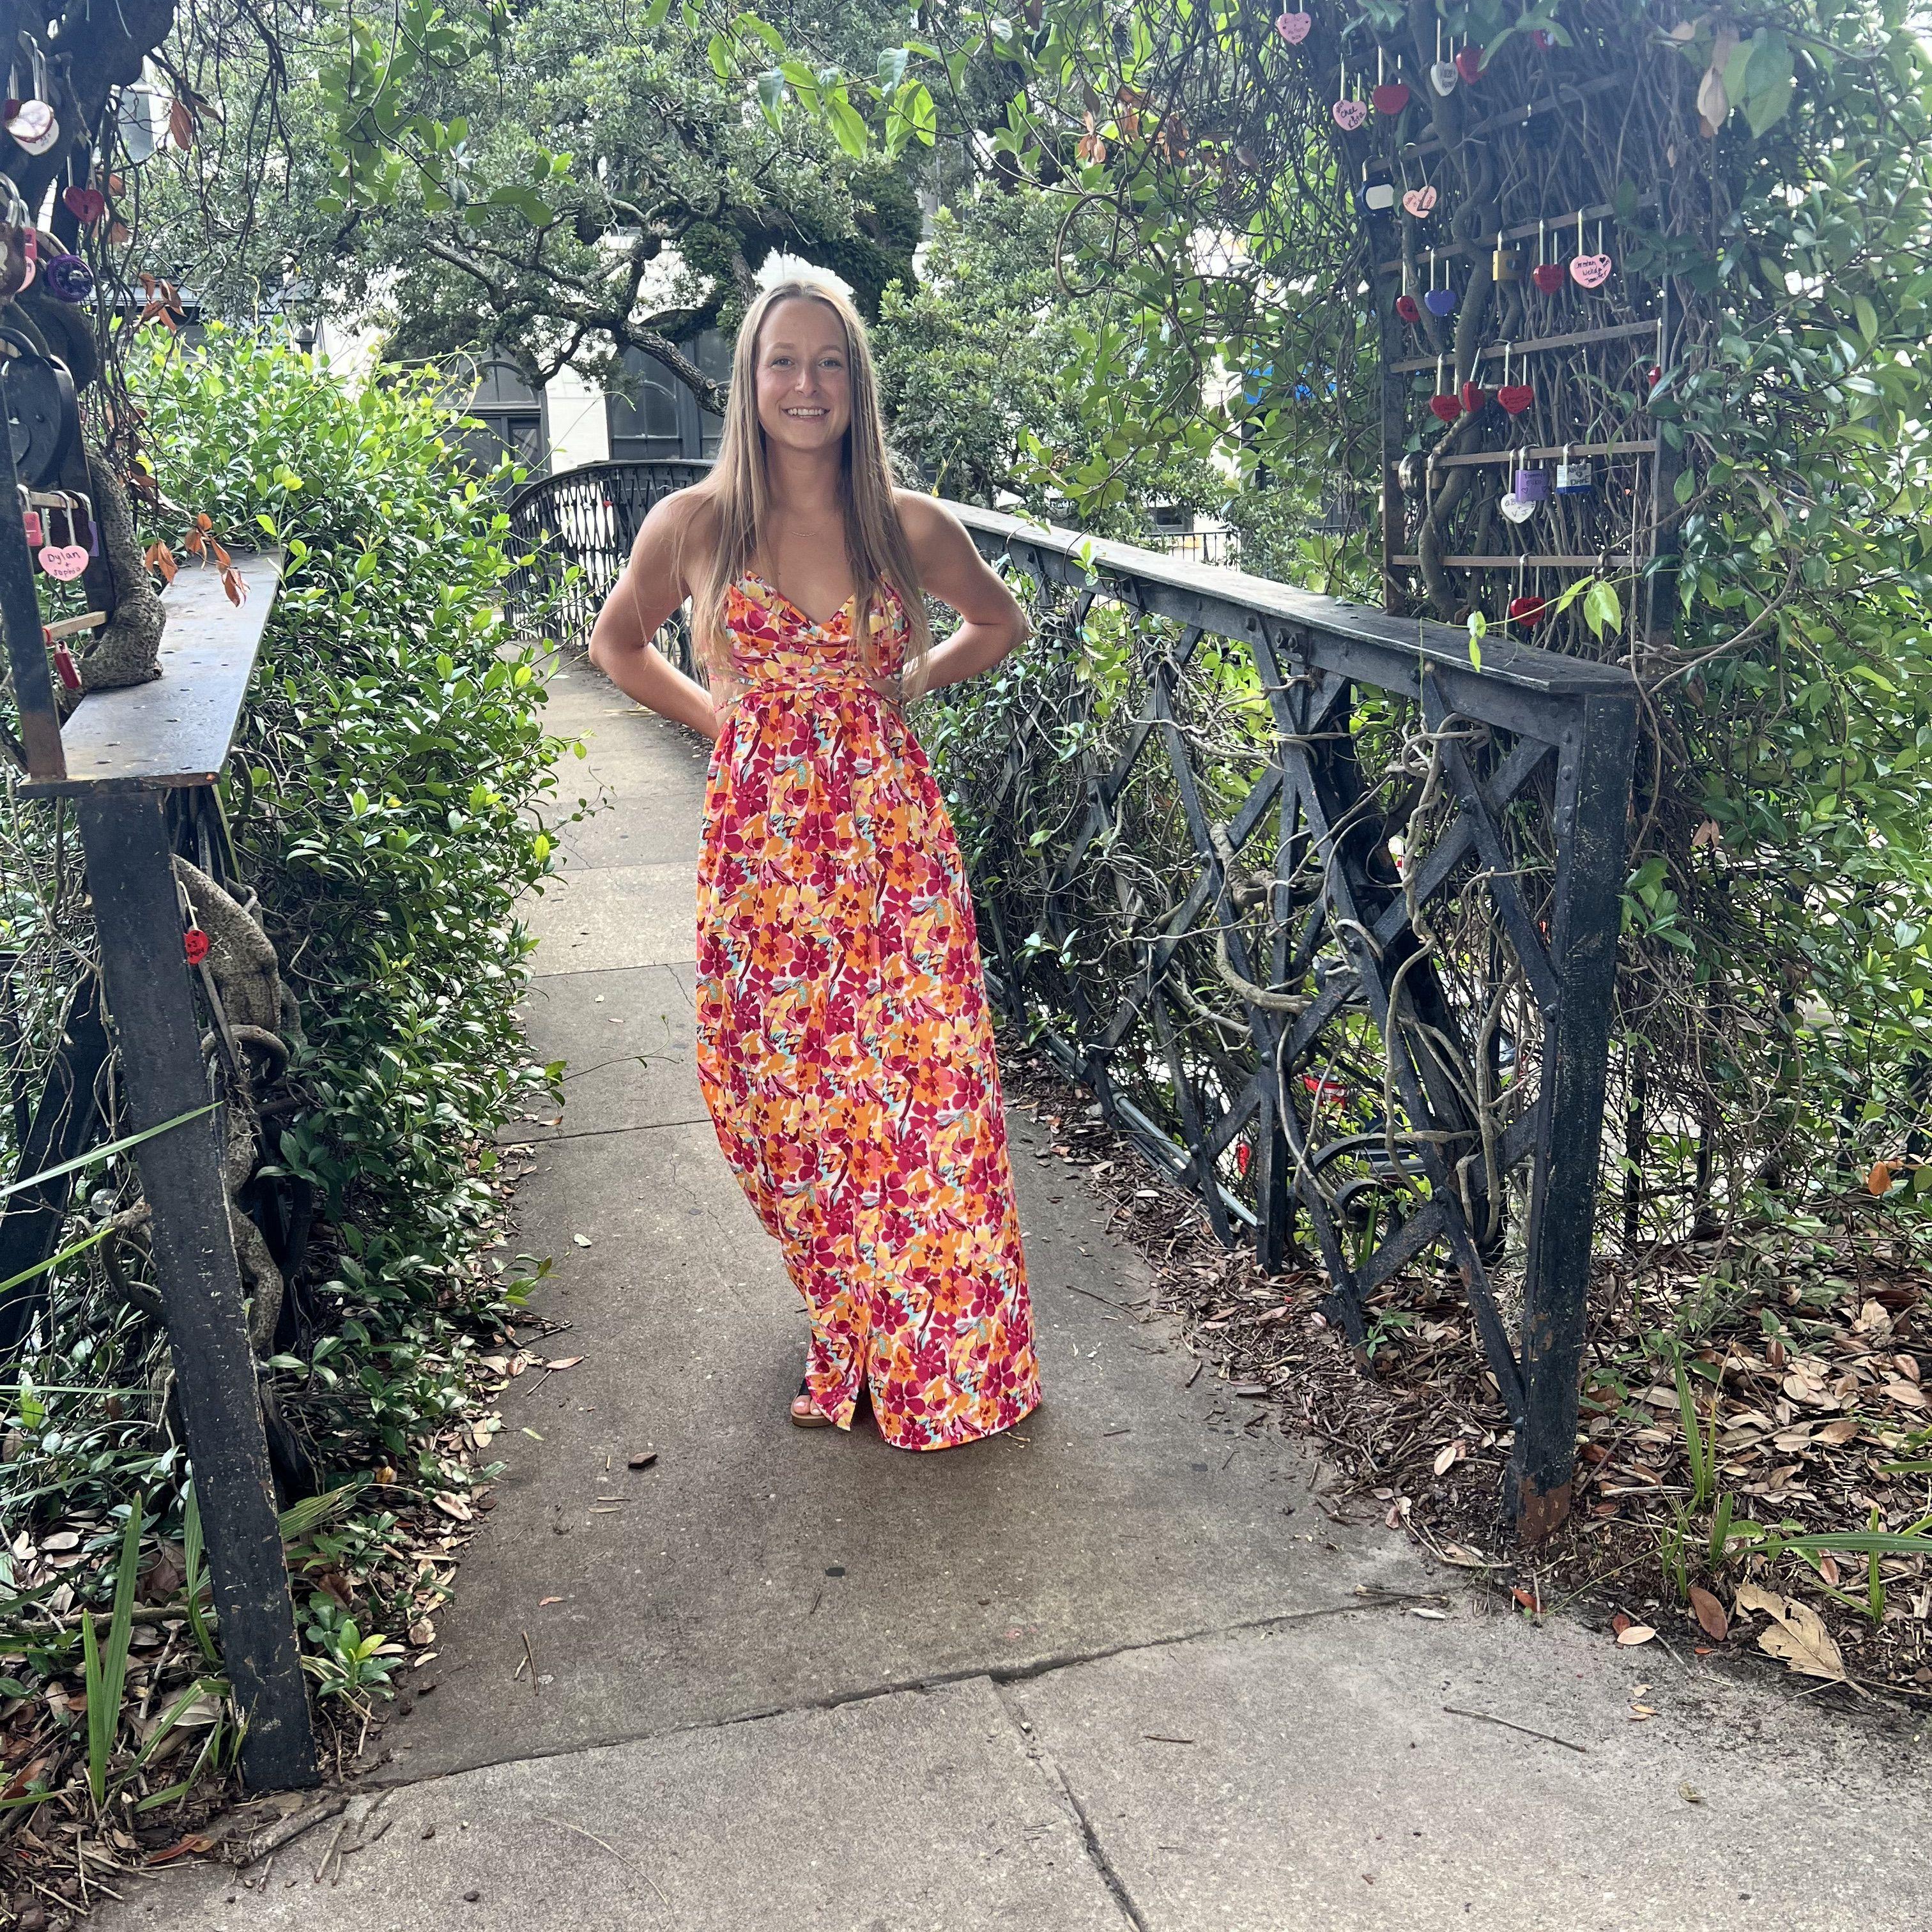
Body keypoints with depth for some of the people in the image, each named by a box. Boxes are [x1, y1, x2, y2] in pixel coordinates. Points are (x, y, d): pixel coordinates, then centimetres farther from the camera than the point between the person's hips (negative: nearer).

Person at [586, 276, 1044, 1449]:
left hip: (893, 836, 0)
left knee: (923, 1087, 2)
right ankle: (852, 1336, 30)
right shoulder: (697, 525, -1)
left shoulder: (909, 526, 0)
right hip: (763, 843, 0)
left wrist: (916, 681, 4)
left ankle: (938, 1355, 22)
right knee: (789, 1090, 7)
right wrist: (719, 718, 5)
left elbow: (1003, 623, 18)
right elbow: (617, 643, 16)